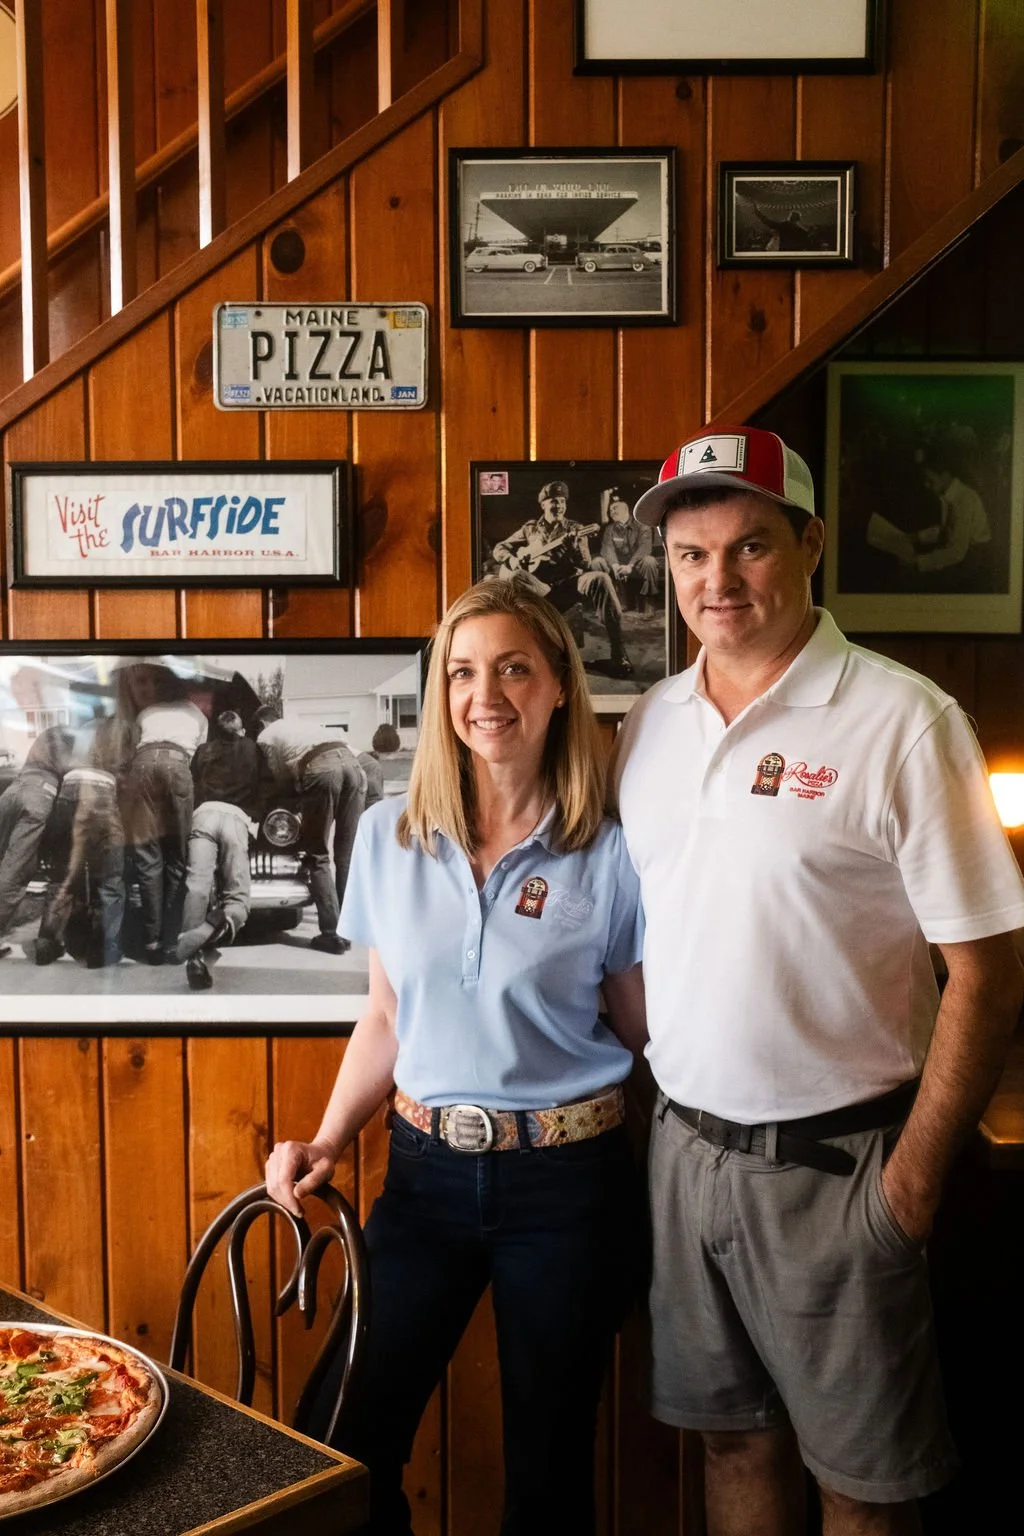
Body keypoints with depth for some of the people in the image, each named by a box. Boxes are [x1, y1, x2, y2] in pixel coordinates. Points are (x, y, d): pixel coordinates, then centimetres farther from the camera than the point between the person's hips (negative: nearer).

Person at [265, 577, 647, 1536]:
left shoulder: (607, 859, -9)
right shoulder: (388, 835, 0)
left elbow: (646, 1034, -1)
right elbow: (386, 1019, 9)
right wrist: (326, 1143, 0)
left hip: (564, 1179, -2)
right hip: (426, 1168, 3)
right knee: (346, 1450, 9)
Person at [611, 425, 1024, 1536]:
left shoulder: (903, 722, -14)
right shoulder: (650, 723, 4)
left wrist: (915, 1176, -14)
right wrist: (651, 1093, 7)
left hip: (834, 1161, -5)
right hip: (685, 1143, 5)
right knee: (733, 1434, 21)